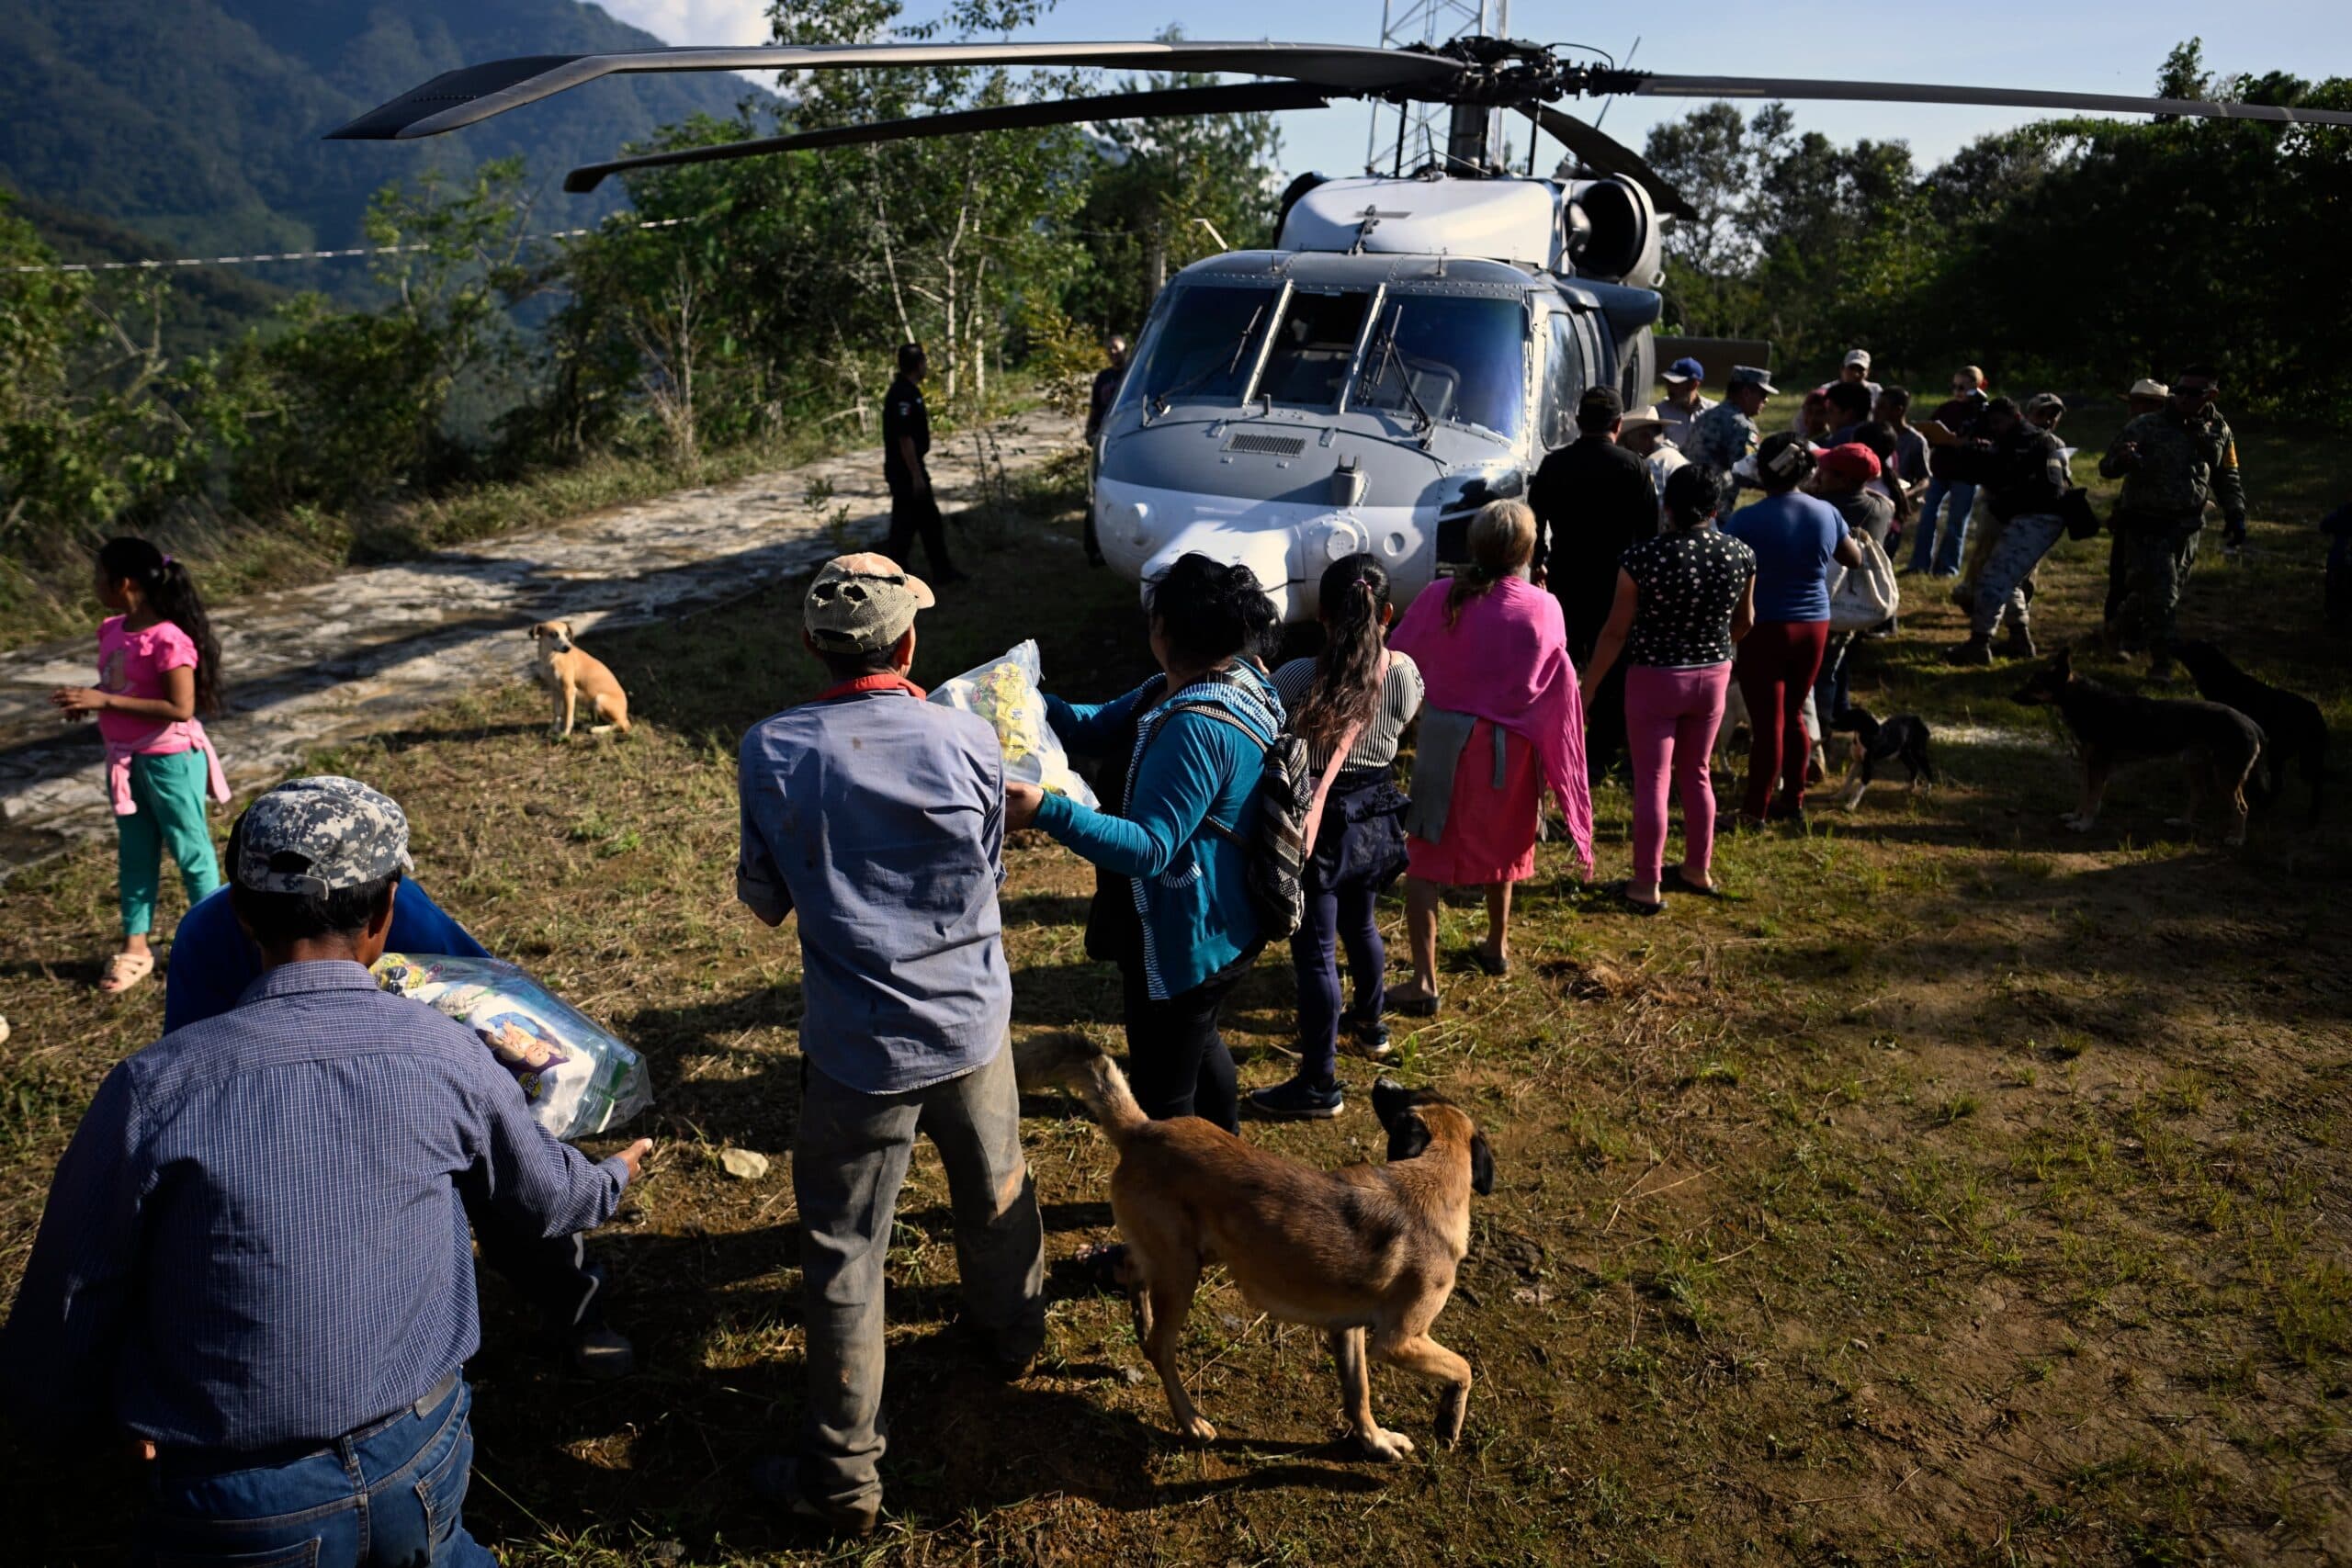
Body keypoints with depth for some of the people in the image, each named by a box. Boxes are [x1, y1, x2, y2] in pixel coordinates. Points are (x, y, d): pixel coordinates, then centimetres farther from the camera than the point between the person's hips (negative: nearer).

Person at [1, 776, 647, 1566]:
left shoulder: (153, 1090, -18)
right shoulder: (445, 1052, -10)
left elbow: (65, 1319, -6)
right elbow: (549, 1196, 9)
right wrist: (614, 1176, 31)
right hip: (423, 1464, 3)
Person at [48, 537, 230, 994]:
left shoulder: (168, 640, -23)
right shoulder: (112, 630, 3)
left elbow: (180, 708, -27)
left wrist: (105, 701, -26)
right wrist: (85, 698, -3)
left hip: (170, 761, -8)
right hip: (125, 760, 9)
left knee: (189, 850, 6)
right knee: (134, 854, 16)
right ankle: (135, 947, 27)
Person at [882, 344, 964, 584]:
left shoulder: (910, 391, 11)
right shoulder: (902, 395, -21)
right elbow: (904, 438, -24)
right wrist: (916, 475, -22)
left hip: (913, 467, 10)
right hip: (904, 472, -10)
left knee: (930, 521, 15)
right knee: (904, 524, -2)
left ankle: (943, 571, 23)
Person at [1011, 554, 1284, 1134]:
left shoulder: (1197, 729, -31)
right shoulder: (1236, 680, 1)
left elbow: (1148, 849, -33)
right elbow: (1100, 728, 4)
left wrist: (1048, 812, -40)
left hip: (1183, 942, -12)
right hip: (1223, 926, 12)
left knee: (1161, 1093, 6)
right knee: (1198, 1042, 33)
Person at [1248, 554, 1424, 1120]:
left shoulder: (1299, 678, -23)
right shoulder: (1404, 673, -8)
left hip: (1320, 825, -6)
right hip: (1376, 818, 6)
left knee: (1315, 951, 3)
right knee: (1361, 925, 28)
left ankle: (1319, 1083, 10)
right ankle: (1369, 1024, 51)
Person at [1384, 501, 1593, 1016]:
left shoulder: (1440, 600, -13)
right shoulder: (1544, 610, -11)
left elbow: (1396, 658, -3)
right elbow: (1558, 689, -1)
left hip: (1447, 742, -2)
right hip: (1512, 747, 3)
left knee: (1426, 858, 4)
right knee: (1500, 845, 25)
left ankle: (1425, 982, -3)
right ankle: (1497, 947, 44)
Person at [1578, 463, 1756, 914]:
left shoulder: (1643, 559, -18)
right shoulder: (1740, 555, -6)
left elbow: (1616, 632, -13)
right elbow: (1744, 622, 9)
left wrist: (1586, 686, -2)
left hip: (1655, 680, -4)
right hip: (1712, 676, 4)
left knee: (1652, 780, 4)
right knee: (1696, 773, 20)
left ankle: (1648, 884, 9)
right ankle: (1699, 869, 31)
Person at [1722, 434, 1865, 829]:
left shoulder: (1747, 520, -15)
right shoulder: (1826, 513, 0)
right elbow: (1855, 558, 16)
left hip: (1764, 629, -5)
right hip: (1814, 626, 5)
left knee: (1767, 722, 1)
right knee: (1794, 715, 18)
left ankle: (1754, 810, 8)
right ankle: (1793, 801, 27)